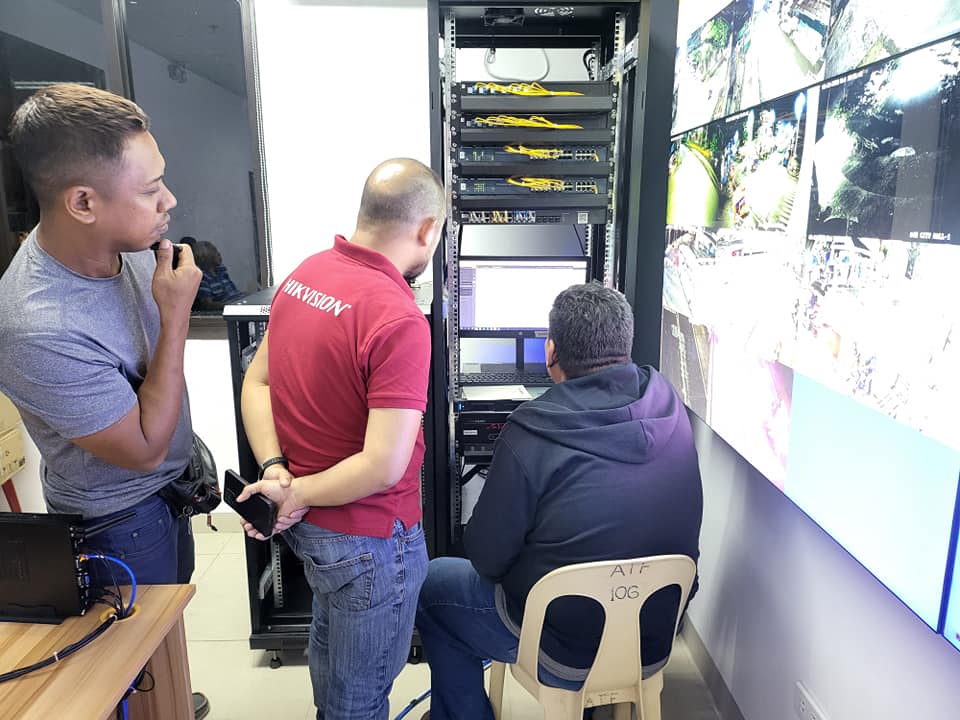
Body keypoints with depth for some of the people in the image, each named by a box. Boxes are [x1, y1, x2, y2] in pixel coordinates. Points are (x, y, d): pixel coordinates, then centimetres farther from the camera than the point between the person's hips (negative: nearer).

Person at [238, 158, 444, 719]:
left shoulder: (305, 274, -3)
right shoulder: (398, 319, -28)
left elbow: (256, 383, 3)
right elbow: (383, 466, -30)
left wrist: (276, 471, -8)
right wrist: (296, 495, -16)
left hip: (308, 523, 8)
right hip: (367, 536, -8)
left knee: (330, 641, 33)